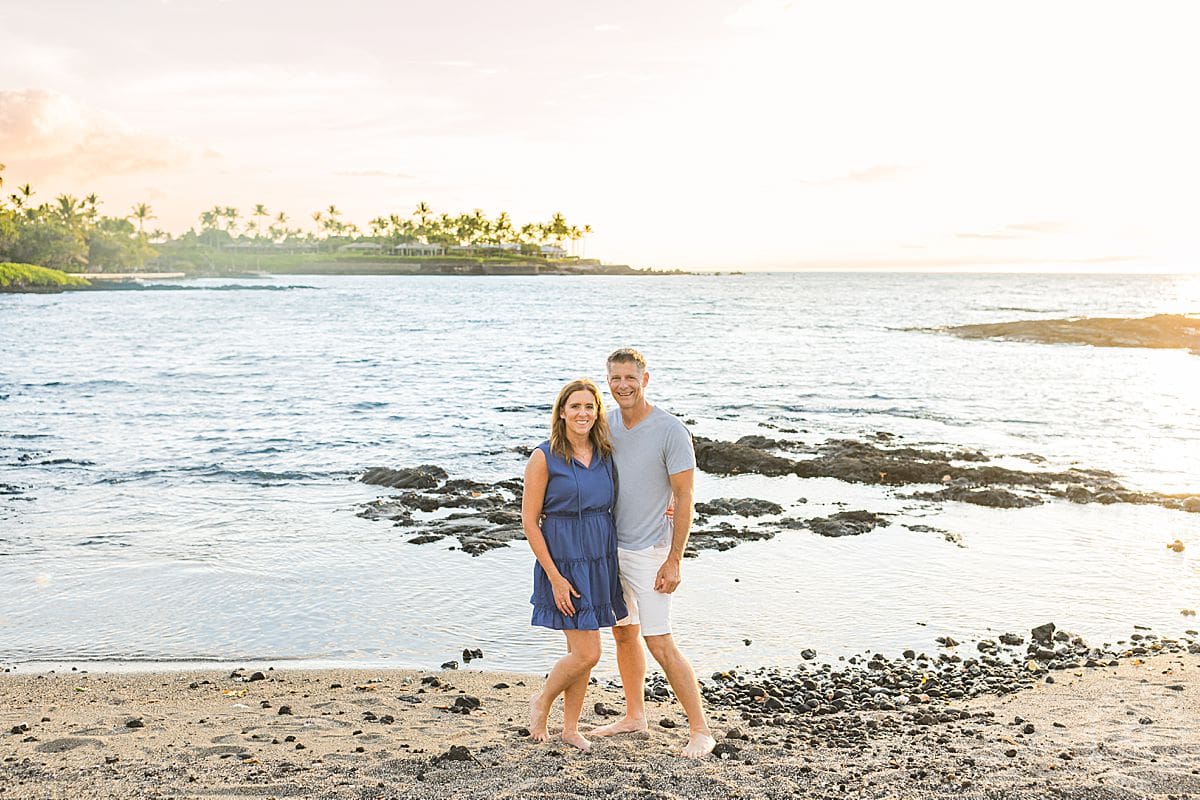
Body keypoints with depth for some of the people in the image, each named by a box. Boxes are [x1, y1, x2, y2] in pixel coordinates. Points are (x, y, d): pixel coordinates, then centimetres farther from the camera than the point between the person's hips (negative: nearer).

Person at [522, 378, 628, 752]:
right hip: (563, 559, -6)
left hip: (600, 559, 6)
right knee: (587, 653, -7)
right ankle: (541, 702, 20)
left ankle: (570, 727, 28)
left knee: (583, 651, 12)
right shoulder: (544, 457, -10)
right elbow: (529, 521, -10)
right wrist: (555, 577, -14)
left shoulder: (605, 454, 6)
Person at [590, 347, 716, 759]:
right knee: (623, 633, 17)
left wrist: (674, 561, -15)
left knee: (659, 643, -8)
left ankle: (700, 730, 2)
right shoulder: (606, 423, 3)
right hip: (609, 545, 7)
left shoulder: (671, 431, -16)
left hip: (647, 552, -7)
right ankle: (634, 715, 33)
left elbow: (684, 498, -14)